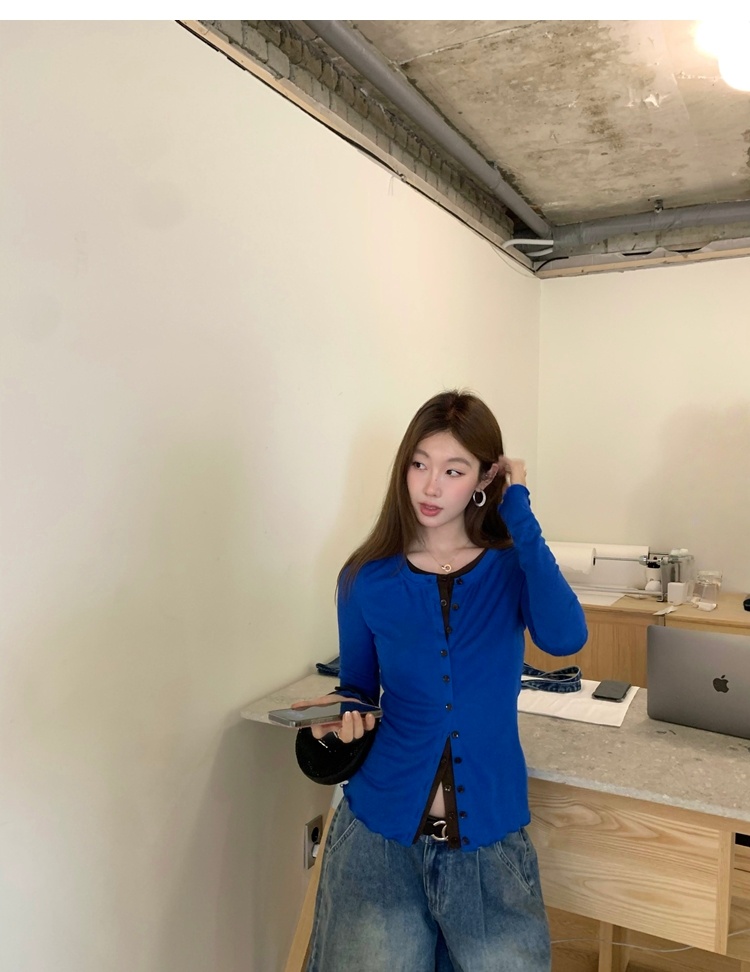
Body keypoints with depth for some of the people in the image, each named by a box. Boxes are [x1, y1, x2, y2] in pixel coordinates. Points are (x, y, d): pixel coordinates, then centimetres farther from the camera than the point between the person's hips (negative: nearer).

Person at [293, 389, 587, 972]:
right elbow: (358, 693, 7)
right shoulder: (368, 579, -3)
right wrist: (339, 718, -15)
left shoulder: (512, 568, -5)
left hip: (488, 838, 0)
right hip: (380, 831, 0)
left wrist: (519, 511, -21)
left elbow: (564, 637, -26)